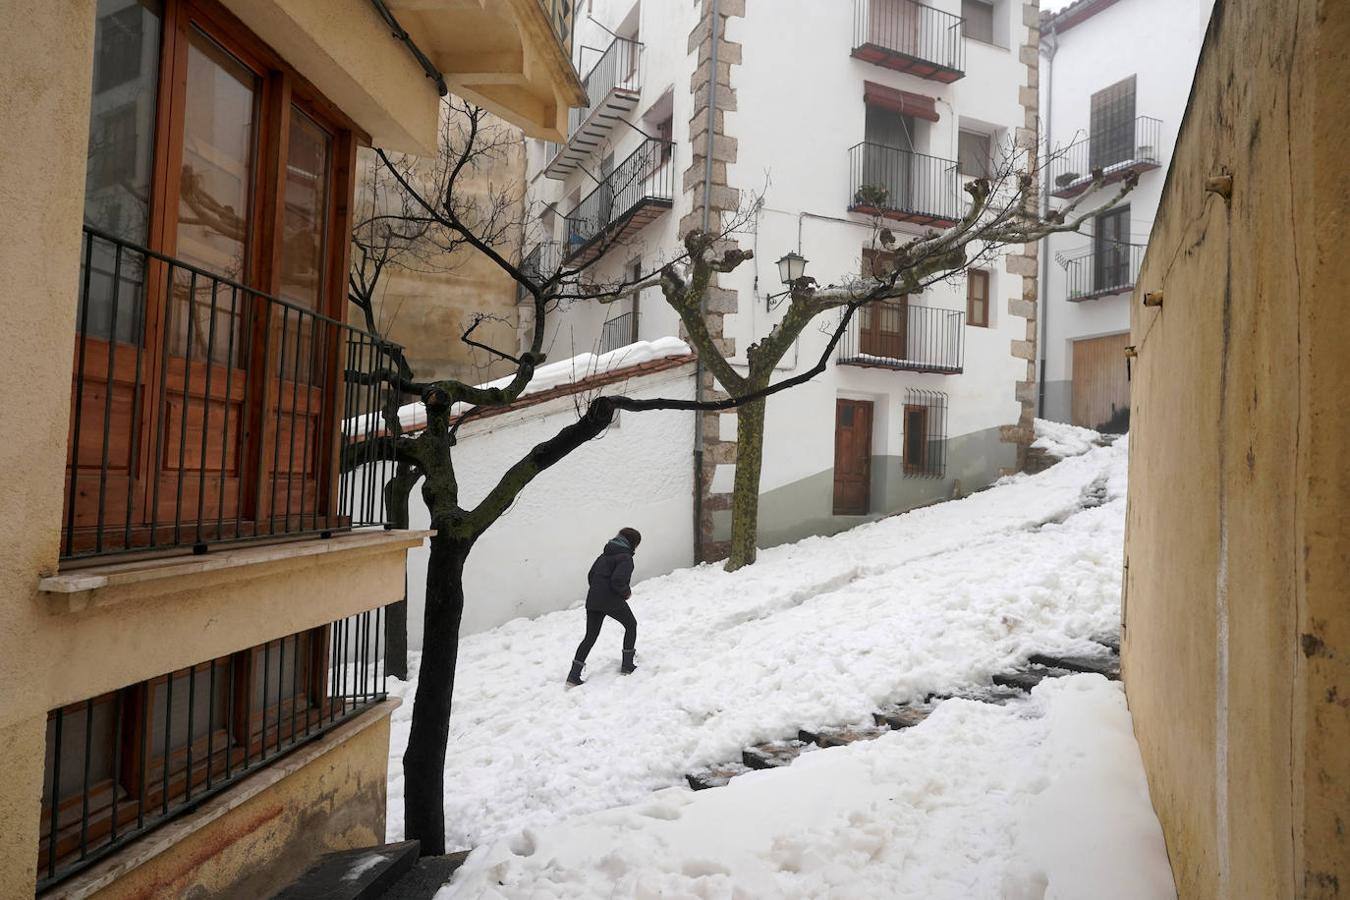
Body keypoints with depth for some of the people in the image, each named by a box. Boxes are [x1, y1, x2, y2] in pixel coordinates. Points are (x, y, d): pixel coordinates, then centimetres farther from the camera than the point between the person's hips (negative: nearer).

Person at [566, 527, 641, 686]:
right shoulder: (625, 557, -7)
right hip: (612, 601, -7)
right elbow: (618, 580, -21)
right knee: (631, 625, 18)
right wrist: (627, 592, -3)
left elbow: (590, 575, 17)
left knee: (590, 637, 12)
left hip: (592, 600, 7)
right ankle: (627, 665, 17)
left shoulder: (605, 554, 17)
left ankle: (574, 675, 5)